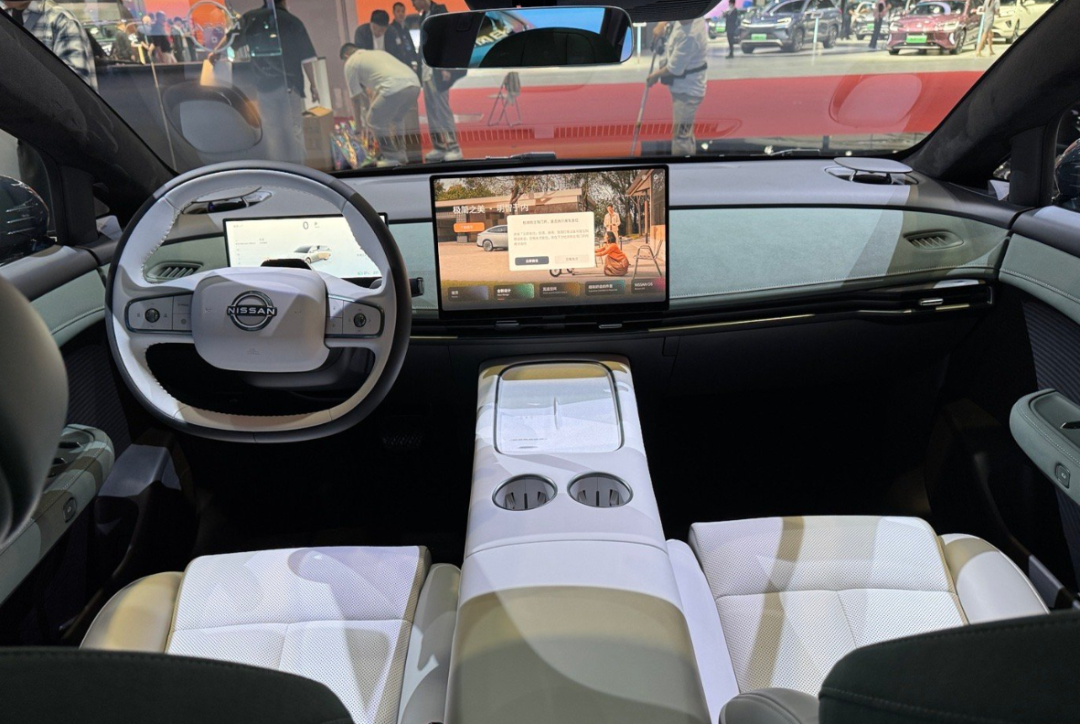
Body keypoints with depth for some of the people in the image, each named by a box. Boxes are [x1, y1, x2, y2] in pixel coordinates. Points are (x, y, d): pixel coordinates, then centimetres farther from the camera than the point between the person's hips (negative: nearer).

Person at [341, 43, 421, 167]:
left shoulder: (350, 63, 18)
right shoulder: (377, 52, 38)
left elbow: (356, 97, 21)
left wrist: (358, 122, 34)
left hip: (394, 88, -7)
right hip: (414, 84, 7)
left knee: (373, 122, 13)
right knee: (394, 120, 30)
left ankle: (391, 157, 13)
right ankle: (400, 154, 28)